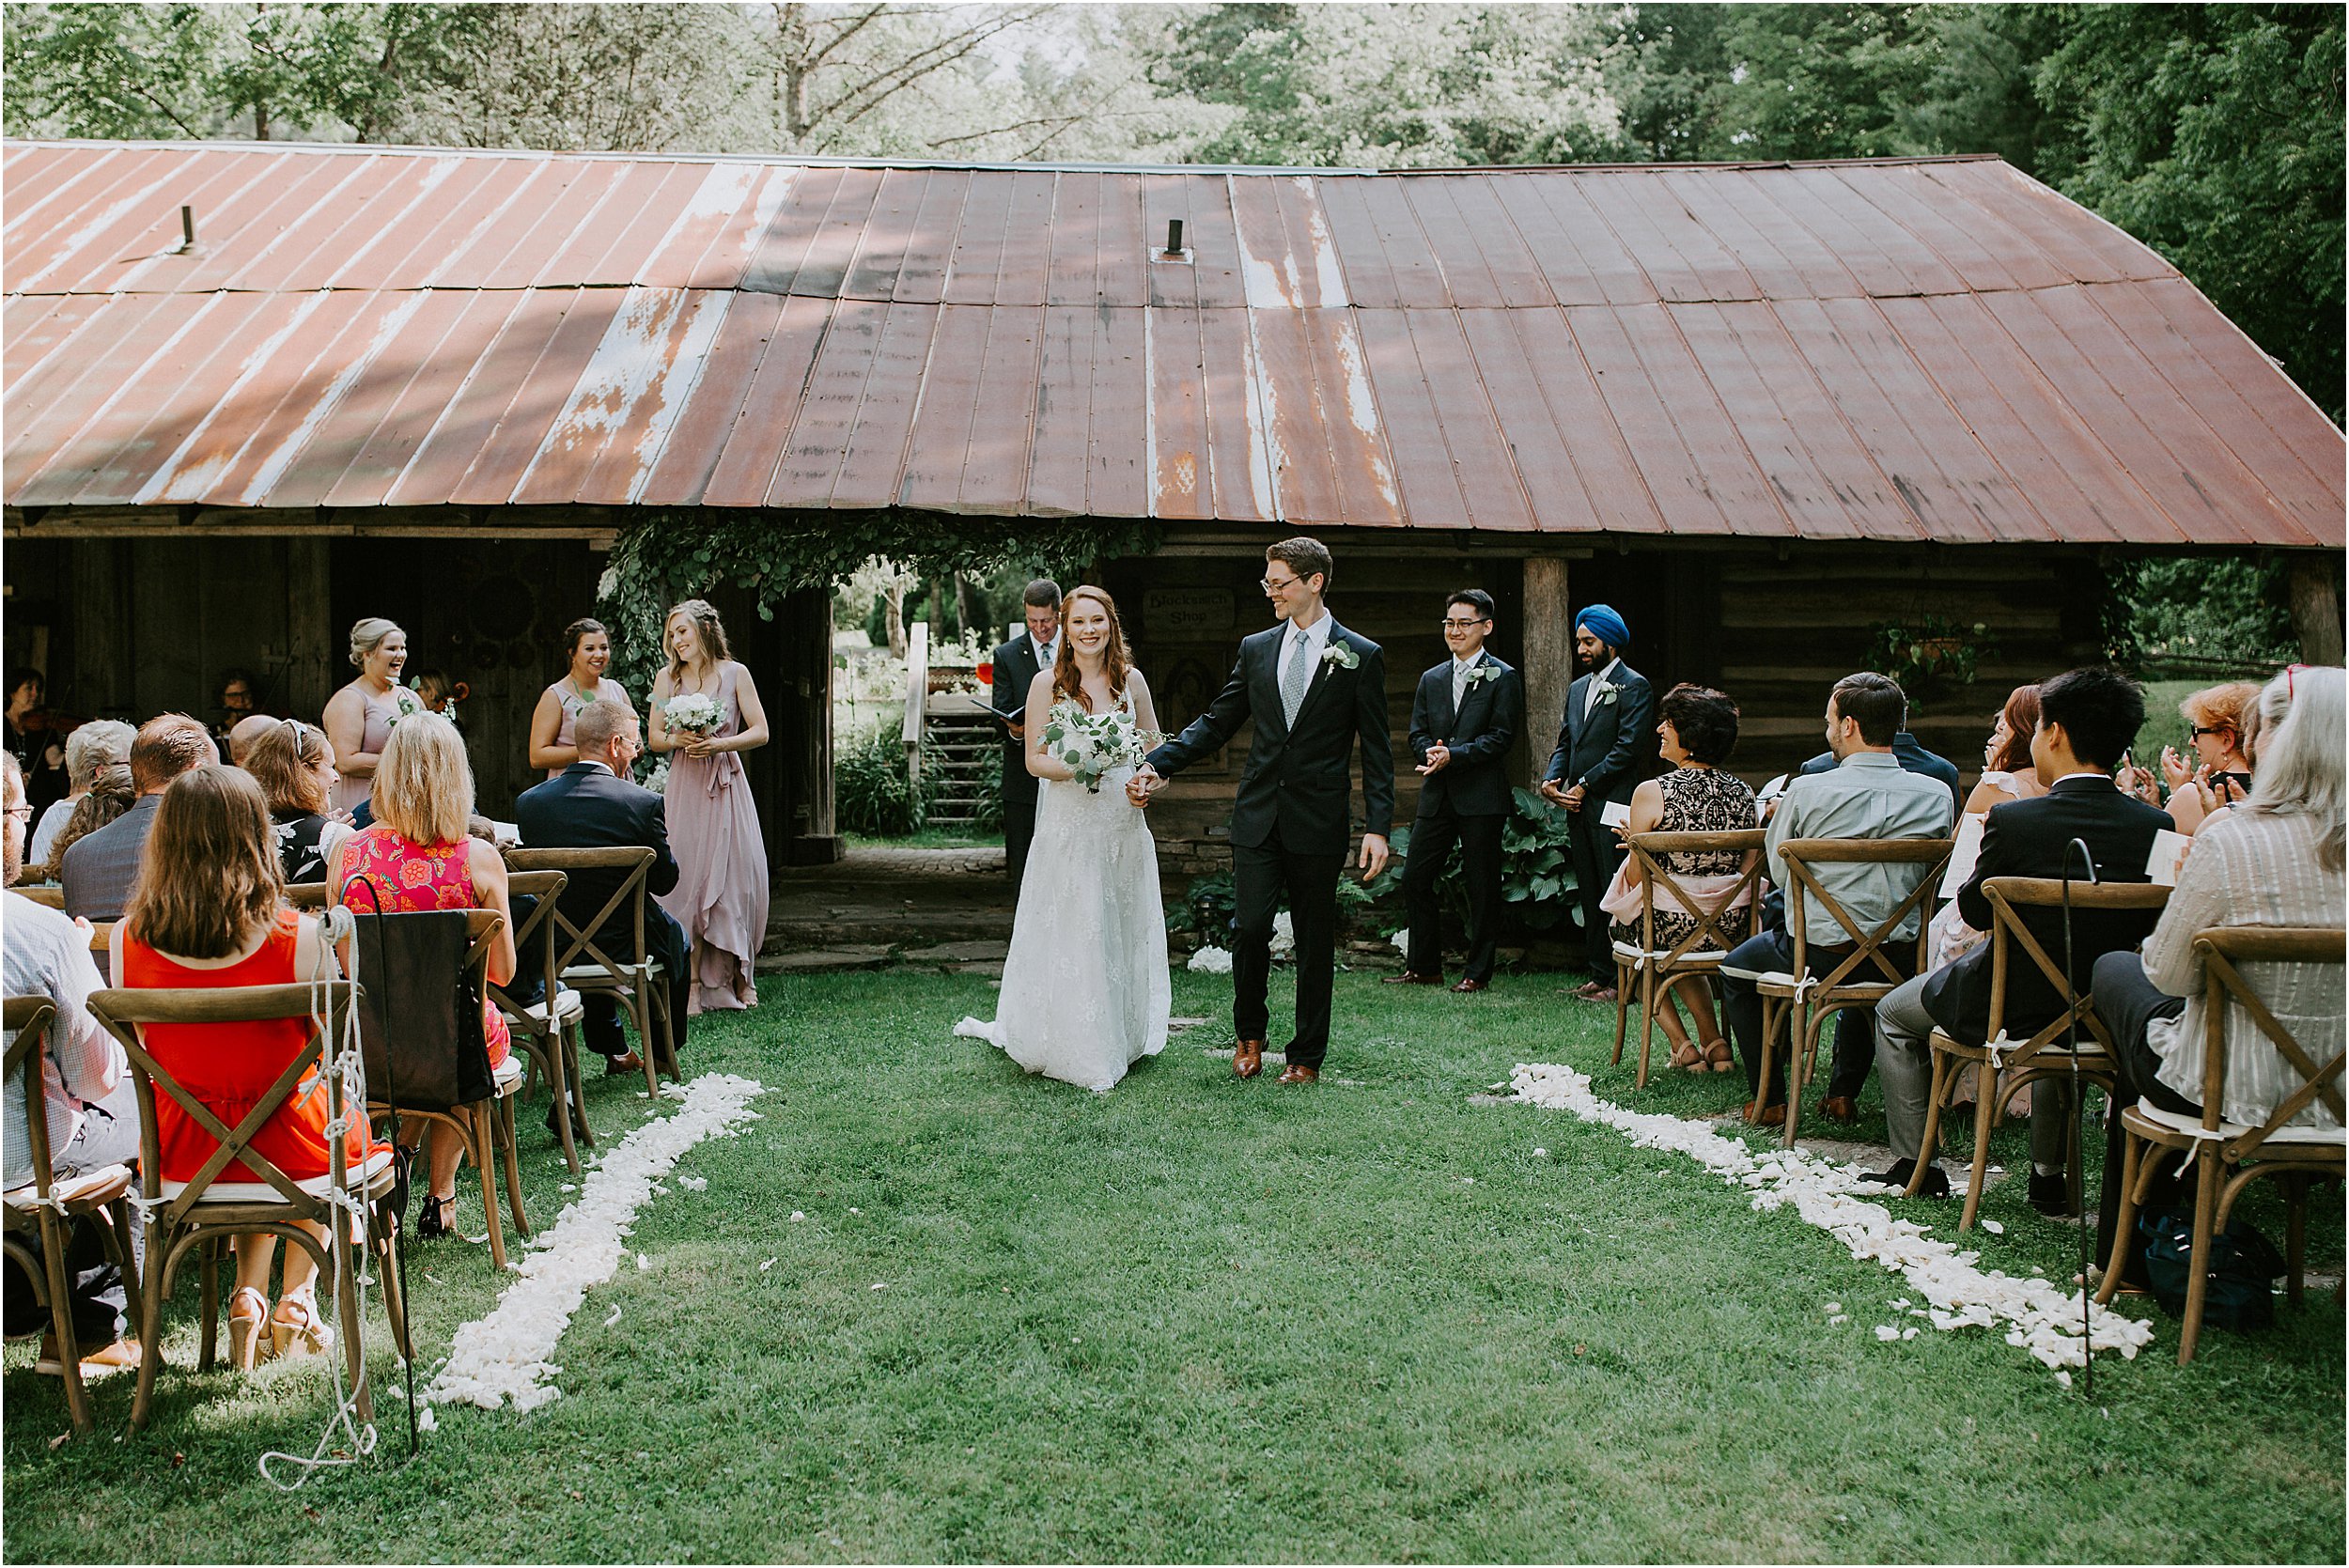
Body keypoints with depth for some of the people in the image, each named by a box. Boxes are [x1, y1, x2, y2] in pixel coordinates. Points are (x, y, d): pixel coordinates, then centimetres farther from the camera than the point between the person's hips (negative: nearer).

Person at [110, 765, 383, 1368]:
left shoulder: (129, 939, -11)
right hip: (288, 1148, -3)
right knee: (345, 1119, 33)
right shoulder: (296, 938, -21)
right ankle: (297, 1298, 31)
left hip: (180, 1153, 3)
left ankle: (247, 1296, 25)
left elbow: (137, 1045, 4)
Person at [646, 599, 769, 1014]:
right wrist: (678, 740, -12)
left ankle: (739, 974, 15)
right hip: (685, 785, 1)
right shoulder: (668, 678, 7)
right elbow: (653, 738, 9)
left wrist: (718, 744, -15)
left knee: (735, 874, -1)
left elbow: (760, 732, -1)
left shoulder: (735, 673, 2)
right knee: (688, 878, -4)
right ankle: (694, 983, -1)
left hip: (726, 783, -1)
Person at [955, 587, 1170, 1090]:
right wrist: (1075, 768, -21)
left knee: (1125, 932, 9)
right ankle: (1077, 1051, 7)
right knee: (1071, 934, -3)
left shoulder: (1131, 680, 6)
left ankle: (1123, 1038, 23)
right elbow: (1034, 759, -3)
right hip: (1069, 825, -3)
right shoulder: (1047, 683, -2)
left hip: (1124, 823, 3)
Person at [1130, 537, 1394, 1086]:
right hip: (1258, 815, 2)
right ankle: (1249, 1034, 20)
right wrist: (1157, 764, -1)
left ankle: (1307, 1056, 19)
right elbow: (1214, 725, 11)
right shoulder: (1255, 649, 9)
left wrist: (1377, 827, -9)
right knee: (1250, 929, -4)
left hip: (1318, 823, -2)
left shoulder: (1361, 657, -1)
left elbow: (1376, 751, -1)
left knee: (1314, 941, 6)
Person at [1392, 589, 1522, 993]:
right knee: (1414, 878, 4)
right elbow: (1417, 735, 12)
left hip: (1482, 797, -5)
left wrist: (1453, 755, -18)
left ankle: (1477, 972, 11)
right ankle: (1423, 967, 15)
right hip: (1438, 795, 5)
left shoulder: (1503, 678, -1)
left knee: (1482, 887, 1)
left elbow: (1501, 737, -9)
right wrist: (1432, 754, -10)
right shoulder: (1431, 679, 16)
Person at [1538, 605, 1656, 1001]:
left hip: (1612, 806, -8)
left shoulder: (1634, 687, -4)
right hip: (1579, 807, 8)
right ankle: (1600, 975, 15)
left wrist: (1584, 785, -13)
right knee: (1590, 896, 9)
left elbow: (1628, 748, -13)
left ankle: (1623, 981, -4)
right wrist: (1551, 781, 1)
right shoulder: (1577, 689, 20)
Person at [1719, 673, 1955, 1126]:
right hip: (1896, 960, 4)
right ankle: (1843, 1093, 36)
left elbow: (1778, 870, -3)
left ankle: (1768, 1100, 24)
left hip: (1817, 953, -4)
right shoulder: (1937, 794, -5)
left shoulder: (1806, 791, -15)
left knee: (1735, 969, 26)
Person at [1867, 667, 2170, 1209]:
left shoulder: (2013, 819, -23)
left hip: (2012, 1010, -4)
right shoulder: (2156, 827, -12)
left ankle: (1916, 1164, 27)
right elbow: (2148, 925, 3)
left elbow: (1974, 911, -9)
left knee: (1895, 1014, 24)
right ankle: (2050, 1175, 42)